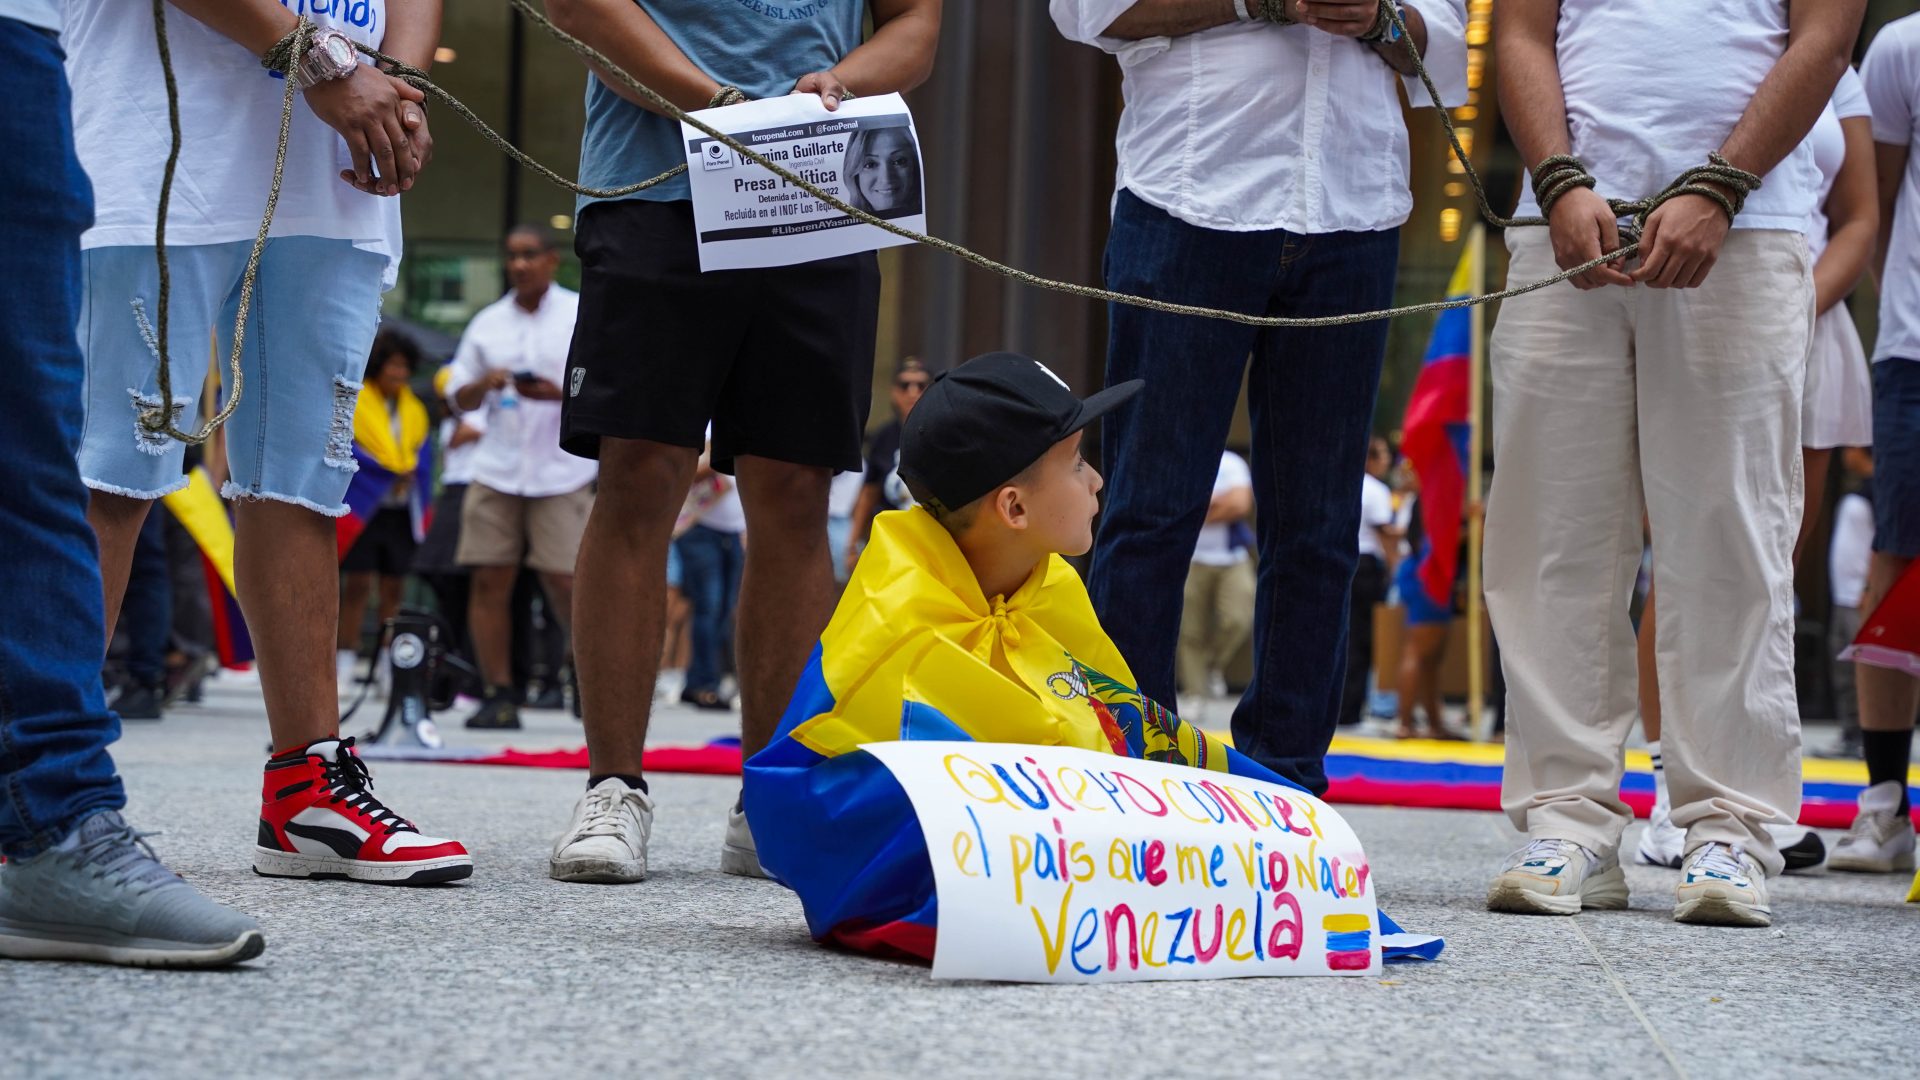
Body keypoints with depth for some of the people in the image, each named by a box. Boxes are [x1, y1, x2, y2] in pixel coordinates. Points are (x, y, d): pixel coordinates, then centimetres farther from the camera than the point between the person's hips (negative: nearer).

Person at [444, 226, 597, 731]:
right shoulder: (487, 322, 13)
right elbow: (460, 399, 15)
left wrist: (560, 394, -17)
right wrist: (483, 385, -7)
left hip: (564, 474, -3)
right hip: (496, 472, 3)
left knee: (566, 583, -8)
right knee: (490, 580, -3)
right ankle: (498, 695, 2)